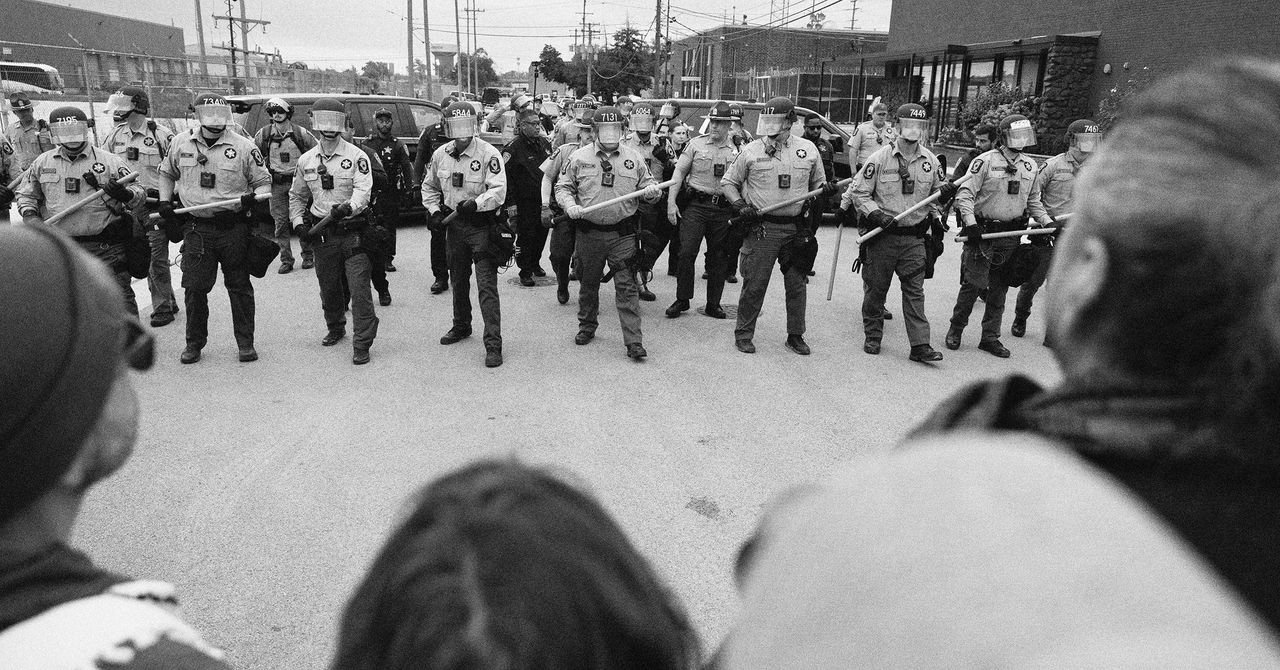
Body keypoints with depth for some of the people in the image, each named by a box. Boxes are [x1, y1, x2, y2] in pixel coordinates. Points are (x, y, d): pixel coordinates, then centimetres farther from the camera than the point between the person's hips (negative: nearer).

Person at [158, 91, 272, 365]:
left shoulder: (244, 147, -3)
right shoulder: (180, 143, 7)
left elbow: (263, 181, 4)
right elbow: (167, 173, 24)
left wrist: (255, 198, -15)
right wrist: (164, 201, 13)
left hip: (234, 227, -2)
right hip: (196, 227, 2)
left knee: (239, 286, 5)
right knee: (194, 287, 3)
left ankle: (245, 342, 15)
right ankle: (194, 342, 18)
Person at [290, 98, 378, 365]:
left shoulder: (356, 156, -2)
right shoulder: (306, 160, 11)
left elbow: (363, 190, -15)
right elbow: (296, 196, 21)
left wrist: (348, 207, -34)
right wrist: (298, 222, 6)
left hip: (353, 230, -4)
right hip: (322, 233, 4)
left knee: (359, 288, -9)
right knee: (328, 288, 14)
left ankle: (362, 343, -4)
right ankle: (335, 329, 37)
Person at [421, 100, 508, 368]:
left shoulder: (489, 154, -14)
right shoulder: (440, 155, 5)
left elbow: (498, 191, -21)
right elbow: (429, 187, 18)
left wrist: (476, 203, -36)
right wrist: (434, 211, 3)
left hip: (482, 226, -6)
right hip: (454, 224, 6)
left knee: (486, 286, -11)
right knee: (458, 280, 20)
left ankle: (493, 344, -9)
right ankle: (461, 326, 41)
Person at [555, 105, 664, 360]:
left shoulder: (634, 158, 5)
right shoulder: (579, 157, 3)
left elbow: (647, 184, 13)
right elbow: (563, 186, 8)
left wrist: (652, 191, -11)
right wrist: (570, 205, -11)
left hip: (622, 234, -1)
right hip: (589, 232, 1)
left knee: (627, 287, -5)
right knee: (588, 283, 15)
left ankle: (634, 342, -5)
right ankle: (587, 327, 36)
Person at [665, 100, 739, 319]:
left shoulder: (737, 150, 6)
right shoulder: (696, 143, 4)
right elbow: (679, 172, 4)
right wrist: (671, 202, -4)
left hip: (723, 210, 1)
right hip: (695, 205, -1)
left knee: (718, 258, 7)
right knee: (687, 253, -8)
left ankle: (713, 304, 18)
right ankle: (682, 300, 6)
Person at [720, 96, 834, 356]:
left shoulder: (808, 149, 6)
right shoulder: (751, 151, -1)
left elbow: (817, 183, 17)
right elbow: (728, 182, 7)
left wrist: (826, 189, -5)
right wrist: (740, 205, -8)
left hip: (797, 228, 3)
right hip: (762, 227, -2)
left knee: (797, 284, 9)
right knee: (754, 283, -1)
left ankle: (796, 335, 22)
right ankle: (743, 334, 13)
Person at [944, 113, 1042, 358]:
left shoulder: (1030, 165, 12)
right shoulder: (986, 161, -7)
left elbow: (1033, 199, 24)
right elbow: (965, 193, -9)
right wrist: (970, 223, -19)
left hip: (1011, 235, 5)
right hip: (983, 232, -5)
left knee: (999, 287, 9)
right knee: (973, 284, -5)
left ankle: (990, 337, 17)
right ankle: (955, 330, 13)